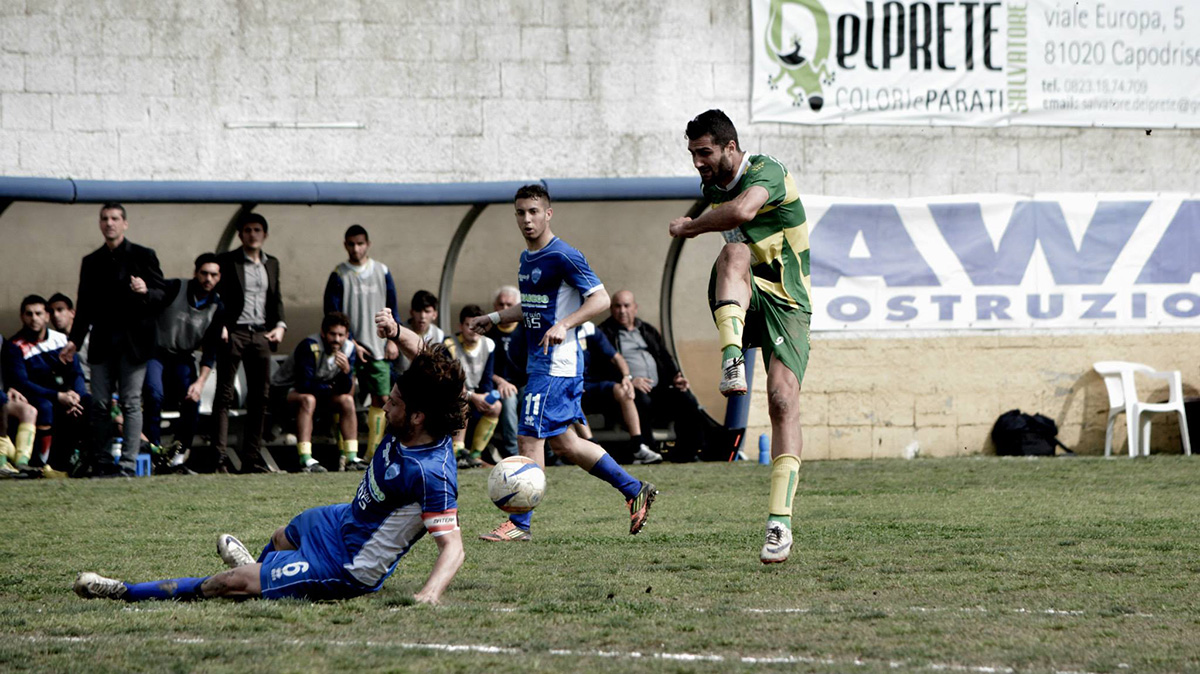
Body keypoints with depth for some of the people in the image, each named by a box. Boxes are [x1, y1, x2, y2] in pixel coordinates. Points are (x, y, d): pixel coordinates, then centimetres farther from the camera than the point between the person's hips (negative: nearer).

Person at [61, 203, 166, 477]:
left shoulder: (143, 256, 4)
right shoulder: (91, 262, 15)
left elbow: (163, 296, 1)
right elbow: (84, 306, 18)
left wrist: (146, 292, -21)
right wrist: (74, 340, 10)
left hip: (133, 342, -4)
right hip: (102, 345, 4)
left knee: (131, 403, -5)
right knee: (99, 405, 1)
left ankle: (128, 465, -6)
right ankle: (101, 464, 6)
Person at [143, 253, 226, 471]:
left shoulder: (217, 308, -4)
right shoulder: (174, 288, -14)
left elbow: (210, 351, -3)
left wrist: (200, 382, -13)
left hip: (184, 358, 3)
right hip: (156, 352, -3)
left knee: (192, 401, -15)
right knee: (155, 395, -25)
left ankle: (180, 452, 2)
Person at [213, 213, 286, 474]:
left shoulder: (272, 264, 17)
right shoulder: (227, 261, 1)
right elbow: (216, 296, -3)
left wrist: (279, 325, 4)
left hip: (261, 335, 5)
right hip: (233, 333, -5)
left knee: (260, 396, 4)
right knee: (224, 395, -7)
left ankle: (252, 458, 8)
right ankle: (220, 457, -11)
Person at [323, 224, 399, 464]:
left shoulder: (382, 272, 8)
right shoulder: (339, 276, -1)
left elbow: (392, 309, 13)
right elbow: (332, 314, -4)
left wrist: (392, 340, 3)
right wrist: (352, 344, -10)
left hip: (378, 348, 3)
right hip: (351, 347, -3)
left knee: (381, 399, 0)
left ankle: (372, 452, 6)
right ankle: (347, 453, -6)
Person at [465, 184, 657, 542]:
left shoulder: (563, 257, -14)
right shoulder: (527, 258, 15)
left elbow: (600, 298, -16)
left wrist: (563, 325, -28)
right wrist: (493, 318, 21)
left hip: (557, 362, -10)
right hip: (540, 362, 10)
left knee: (529, 438, -9)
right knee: (563, 443, 12)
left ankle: (519, 523, -3)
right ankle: (635, 491, 21)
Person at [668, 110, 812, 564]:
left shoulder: (767, 173, -14)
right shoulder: (713, 188, 10)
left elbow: (743, 209, -36)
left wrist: (688, 227, -23)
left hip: (785, 305, -4)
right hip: (738, 304, 4)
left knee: (783, 399, -22)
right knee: (735, 251, -30)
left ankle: (779, 521, -23)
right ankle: (732, 361, -51)